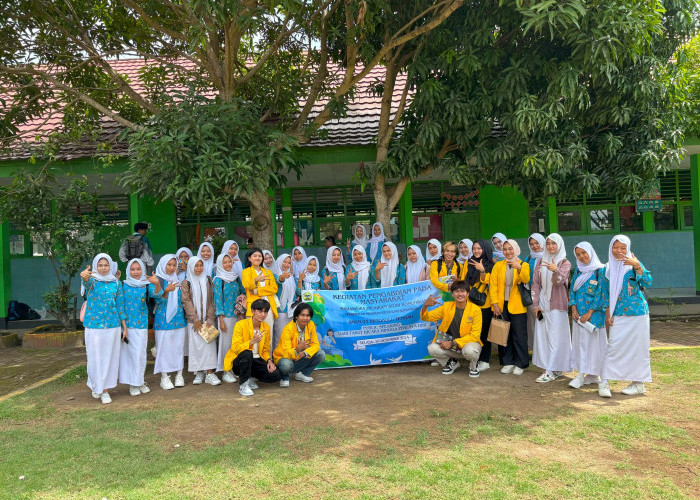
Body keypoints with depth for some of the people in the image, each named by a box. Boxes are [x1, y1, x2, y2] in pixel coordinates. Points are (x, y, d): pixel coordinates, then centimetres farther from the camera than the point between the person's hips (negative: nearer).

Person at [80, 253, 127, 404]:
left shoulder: (116, 283, 6)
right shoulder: (92, 280, -2)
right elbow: (87, 283, -29)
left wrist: (124, 327, 8)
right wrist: (85, 276, -54)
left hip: (113, 325, 2)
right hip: (94, 325, -2)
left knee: (110, 357, 6)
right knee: (95, 356, 3)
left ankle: (105, 390, 18)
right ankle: (95, 386, 24)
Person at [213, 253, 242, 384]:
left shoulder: (236, 277, 11)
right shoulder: (218, 280, -4)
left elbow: (243, 292, 21)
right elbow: (218, 299, -8)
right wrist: (221, 320, -11)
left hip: (237, 314, 5)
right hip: (226, 315, -5)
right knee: (226, 342, -1)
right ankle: (225, 372, 8)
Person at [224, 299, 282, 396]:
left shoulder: (266, 327, 4)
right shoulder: (241, 325, -13)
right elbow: (235, 348, -22)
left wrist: (269, 360, -9)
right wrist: (252, 342, -37)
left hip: (256, 361, 5)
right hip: (239, 361, -5)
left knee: (276, 375, -17)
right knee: (247, 353, -39)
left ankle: (249, 378, 9)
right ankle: (243, 384, -17)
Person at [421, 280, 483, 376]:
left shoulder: (475, 310, -12)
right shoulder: (447, 306, -2)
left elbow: (475, 335, -14)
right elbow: (426, 317, -1)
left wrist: (453, 343, -21)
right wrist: (425, 306, -25)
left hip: (469, 343, -3)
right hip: (451, 347, 3)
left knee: (469, 350, -37)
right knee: (432, 349, -23)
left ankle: (473, 367, -1)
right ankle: (452, 363, 8)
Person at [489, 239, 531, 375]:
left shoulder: (523, 265, 4)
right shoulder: (498, 265, 9)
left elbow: (526, 280, -16)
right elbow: (493, 285, 2)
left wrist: (520, 268, -33)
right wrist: (495, 303, -7)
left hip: (517, 306, -2)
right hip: (501, 306, 2)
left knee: (519, 335, 0)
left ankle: (520, 364, 12)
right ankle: (508, 362, 19)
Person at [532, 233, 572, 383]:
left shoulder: (565, 263, -1)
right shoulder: (541, 262, 11)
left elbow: (559, 281, -18)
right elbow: (535, 283, 9)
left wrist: (555, 270, -40)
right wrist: (536, 304, 1)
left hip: (557, 304, -5)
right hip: (542, 304, 5)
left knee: (555, 336, -6)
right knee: (542, 335, 4)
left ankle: (551, 371, -4)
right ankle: (554, 369, 13)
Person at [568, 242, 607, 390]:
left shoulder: (600, 270, -7)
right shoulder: (578, 270, 12)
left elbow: (600, 293, -12)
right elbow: (572, 289, 11)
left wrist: (589, 313, -14)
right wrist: (573, 308, -2)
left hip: (593, 312, -6)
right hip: (578, 313, 6)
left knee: (590, 341, -5)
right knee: (579, 340, 6)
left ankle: (581, 375, -3)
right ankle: (593, 375, 14)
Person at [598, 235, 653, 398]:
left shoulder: (633, 264, -3)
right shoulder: (608, 268, 8)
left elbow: (648, 282, -17)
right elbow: (606, 292, 11)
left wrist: (637, 266, -29)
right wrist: (608, 313, 4)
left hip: (637, 313, -2)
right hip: (618, 315, 2)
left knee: (637, 346, 5)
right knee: (613, 346, -2)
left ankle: (638, 383, 17)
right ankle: (604, 382, 0)